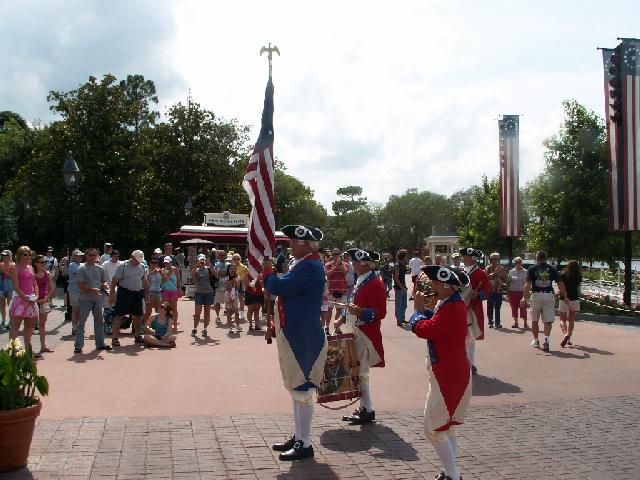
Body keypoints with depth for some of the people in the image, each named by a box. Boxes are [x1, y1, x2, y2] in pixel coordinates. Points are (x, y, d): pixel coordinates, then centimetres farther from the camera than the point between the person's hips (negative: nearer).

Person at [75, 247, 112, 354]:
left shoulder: (100, 268, 11)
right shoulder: (82, 268, -5)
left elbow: (104, 281, 21)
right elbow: (80, 285, -11)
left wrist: (105, 285, -2)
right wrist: (92, 290, -22)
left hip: (98, 298, 6)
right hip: (85, 298, -6)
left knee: (99, 321, 13)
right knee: (81, 322, -3)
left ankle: (100, 344, 23)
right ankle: (78, 346, 0)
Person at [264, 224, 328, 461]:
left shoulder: (310, 266, -19)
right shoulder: (302, 264, 14)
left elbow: (278, 286, -25)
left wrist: (266, 269, -5)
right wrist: (276, 326, 19)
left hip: (304, 339, -11)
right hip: (294, 335, 11)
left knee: (302, 389, -2)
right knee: (297, 387, 18)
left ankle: (304, 444, 7)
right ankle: (297, 437, 29)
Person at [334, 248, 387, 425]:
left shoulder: (374, 284, -16)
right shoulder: (361, 281, 13)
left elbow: (381, 312, -20)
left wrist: (360, 312, -31)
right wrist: (343, 319, 18)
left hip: (366, 335, -10)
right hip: (356, 331, 10)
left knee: (361, 372, -4)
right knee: (356, 371, 14)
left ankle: (368, 410, 6)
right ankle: (363, 408, 23)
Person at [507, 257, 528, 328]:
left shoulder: (525, 272, 2)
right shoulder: (511, 272, 6)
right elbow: (508, 282, 10)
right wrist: (508, 293, 4)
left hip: (522, 292, -2)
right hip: (513, 292, 2)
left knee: (523, 308, -4)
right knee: (514, 308, 6)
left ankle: (525, 323, 2)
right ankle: (515, 322, 16)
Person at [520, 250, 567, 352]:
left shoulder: (532, 269, 1)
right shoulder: (552, 269, 6)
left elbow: (528, 284, -9)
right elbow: (560, 284, 5)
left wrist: (524, 298, -13)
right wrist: (565, 296, 13)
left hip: (536, 295, -1)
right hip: (549, 295, 1)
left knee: (534, 320, 15)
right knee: (548, 320, 1)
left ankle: (536, 340, 24)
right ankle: (546, 339, -21)